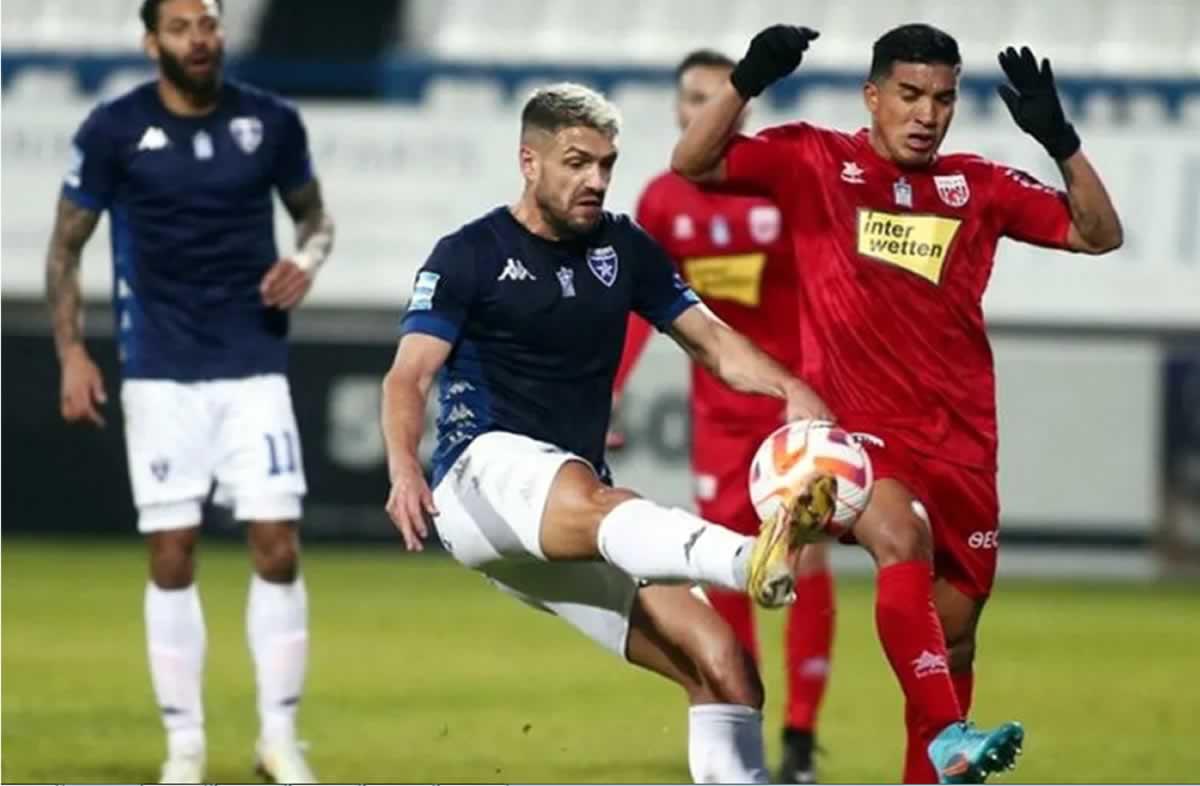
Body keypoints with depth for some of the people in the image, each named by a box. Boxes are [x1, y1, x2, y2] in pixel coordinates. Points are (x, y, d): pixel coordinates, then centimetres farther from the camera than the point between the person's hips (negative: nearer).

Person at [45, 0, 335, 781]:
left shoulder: (272, 122, 1)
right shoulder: (114, 130, -3)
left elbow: (314, 213, 17)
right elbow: (67, 246, 4)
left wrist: (308, 259, -5)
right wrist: (72, 352, -5)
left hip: (255, 366, 1)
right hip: (160, 374, -1)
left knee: (279, 548, -5)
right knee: (172, 558, 0)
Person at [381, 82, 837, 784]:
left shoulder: (623, 249, 16)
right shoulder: (470, 256, 2)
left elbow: (712, 342, 16)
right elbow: (409, 376, -8)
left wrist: (793, 391, -5)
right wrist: (404, 468, -28)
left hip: (575, 529, 7)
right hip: (486, 472, -7)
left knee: (724, 667, -9)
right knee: (593, 502, -42)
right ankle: (751, 561, -70)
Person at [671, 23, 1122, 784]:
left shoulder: (980, 186, 8)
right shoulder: (815, 162, 2)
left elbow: (1099, 234, 7)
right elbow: (693, 163, -3)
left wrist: (1059, 139, -7)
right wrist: (748, 81, -18)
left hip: (959, 441, 5)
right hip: (856, 426, -4)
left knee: (954, 631, 8)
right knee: (902, 538, -34)